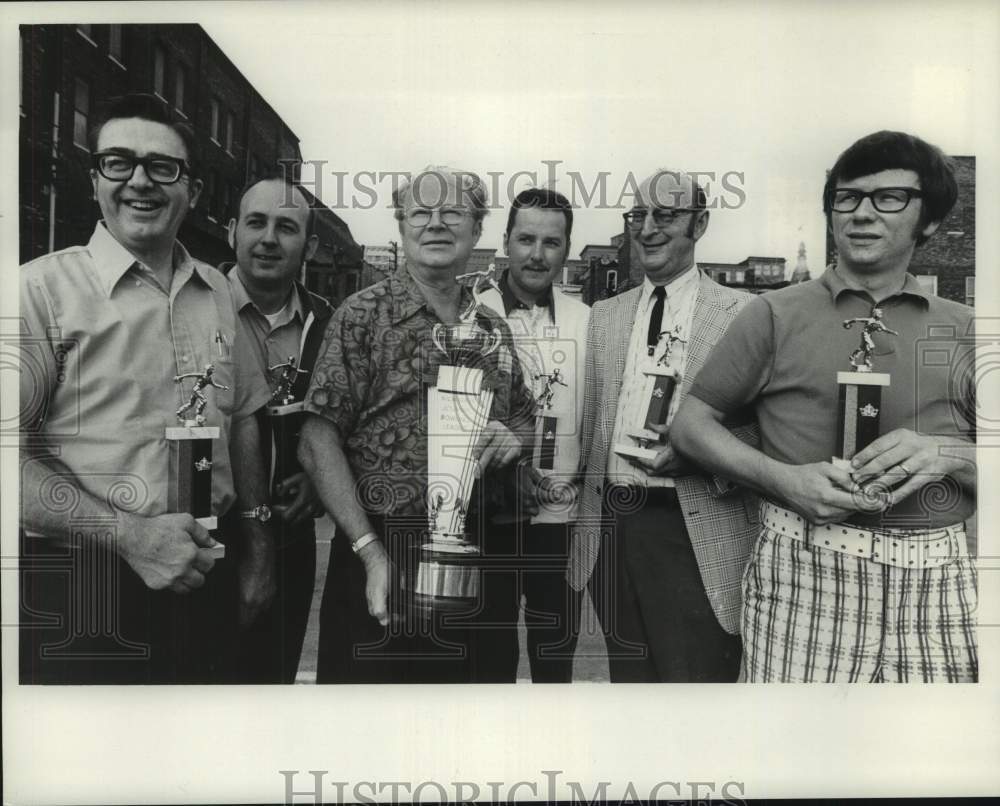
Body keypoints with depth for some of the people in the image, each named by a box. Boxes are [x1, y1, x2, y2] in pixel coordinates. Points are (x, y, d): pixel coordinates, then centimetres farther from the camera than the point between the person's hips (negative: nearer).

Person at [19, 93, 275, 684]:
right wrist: (129, 535, -20)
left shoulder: (216, 292, 7)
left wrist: (258, 552, 11)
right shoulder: (45, 287, -9)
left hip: (203, 577, 5)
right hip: (82, 591, -5)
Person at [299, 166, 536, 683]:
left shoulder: (495, 329, 10)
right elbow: (317, 445, -10)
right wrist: (371, 551, -16)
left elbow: (525, 418, 21)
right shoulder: (362, 315, -5)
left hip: (479, 555, 5)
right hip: (382, 550, -4)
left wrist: (515, 436, -3)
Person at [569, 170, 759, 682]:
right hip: (610, 528, 5)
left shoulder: (743, 313, -2)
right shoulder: (604, 315, 13)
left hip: (695, 535, -4)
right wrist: (583, 523, 9)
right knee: (628, 678, 16)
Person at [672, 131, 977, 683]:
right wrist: (783, 479, -11)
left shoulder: (962, 330, 11)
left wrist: (948, 454, -12)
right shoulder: (776, 315, 4)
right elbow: (690, 424, 4)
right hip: (801, 575, -2)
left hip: (937, 583, 3)